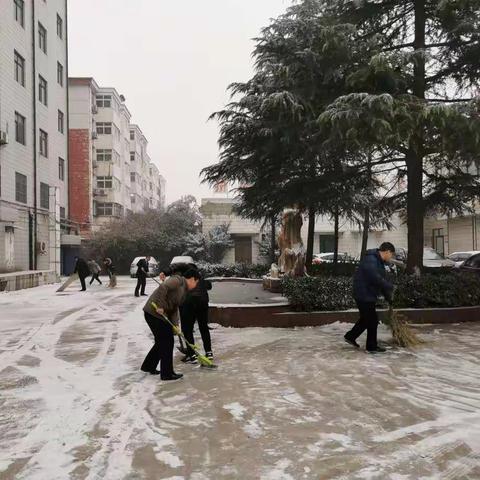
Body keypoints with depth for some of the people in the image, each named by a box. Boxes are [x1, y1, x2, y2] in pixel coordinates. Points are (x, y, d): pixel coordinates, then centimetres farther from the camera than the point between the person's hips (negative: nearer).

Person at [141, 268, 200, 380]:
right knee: (167, 342, -2)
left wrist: (175, 325, 4)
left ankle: (148, 366, 34)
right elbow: (162, 288, -27)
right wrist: (160, 306, -25)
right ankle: (167, 373, 7)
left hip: (160, 314, 10)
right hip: (154, 312, -10)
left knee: (161, 341, 20)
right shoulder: (178, 280, -10)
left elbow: (174, 308, 15)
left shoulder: (183, 289, 18)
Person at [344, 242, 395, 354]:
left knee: (366, 318, 20)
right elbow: (376, 278, -31)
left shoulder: (379, 262, 14)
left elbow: (382, 281, 17)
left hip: (368, 295, 10)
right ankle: (372, 346, 11)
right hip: (364, 295, -10)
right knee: (372, 320, -1)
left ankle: (350, 336, 32)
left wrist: (389, 298, 15)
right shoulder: (370, 260, -20)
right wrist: (391, 287, -21)